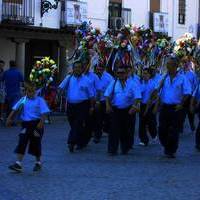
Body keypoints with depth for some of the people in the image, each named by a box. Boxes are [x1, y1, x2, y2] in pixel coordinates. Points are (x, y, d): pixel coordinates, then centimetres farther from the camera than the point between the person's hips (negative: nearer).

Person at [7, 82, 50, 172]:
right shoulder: (23, 100, 3)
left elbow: (43, 113, -9)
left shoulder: (39, 100, -6)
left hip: (36, 124, -3)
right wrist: (9, 119, 1)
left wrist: (41, 123, -19)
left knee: (36, 144, 7)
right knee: (22, 143, -5)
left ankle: (38, 162, 27)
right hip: (26, 124, 3)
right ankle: (18, 164, -6)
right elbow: (15, 110, 8)